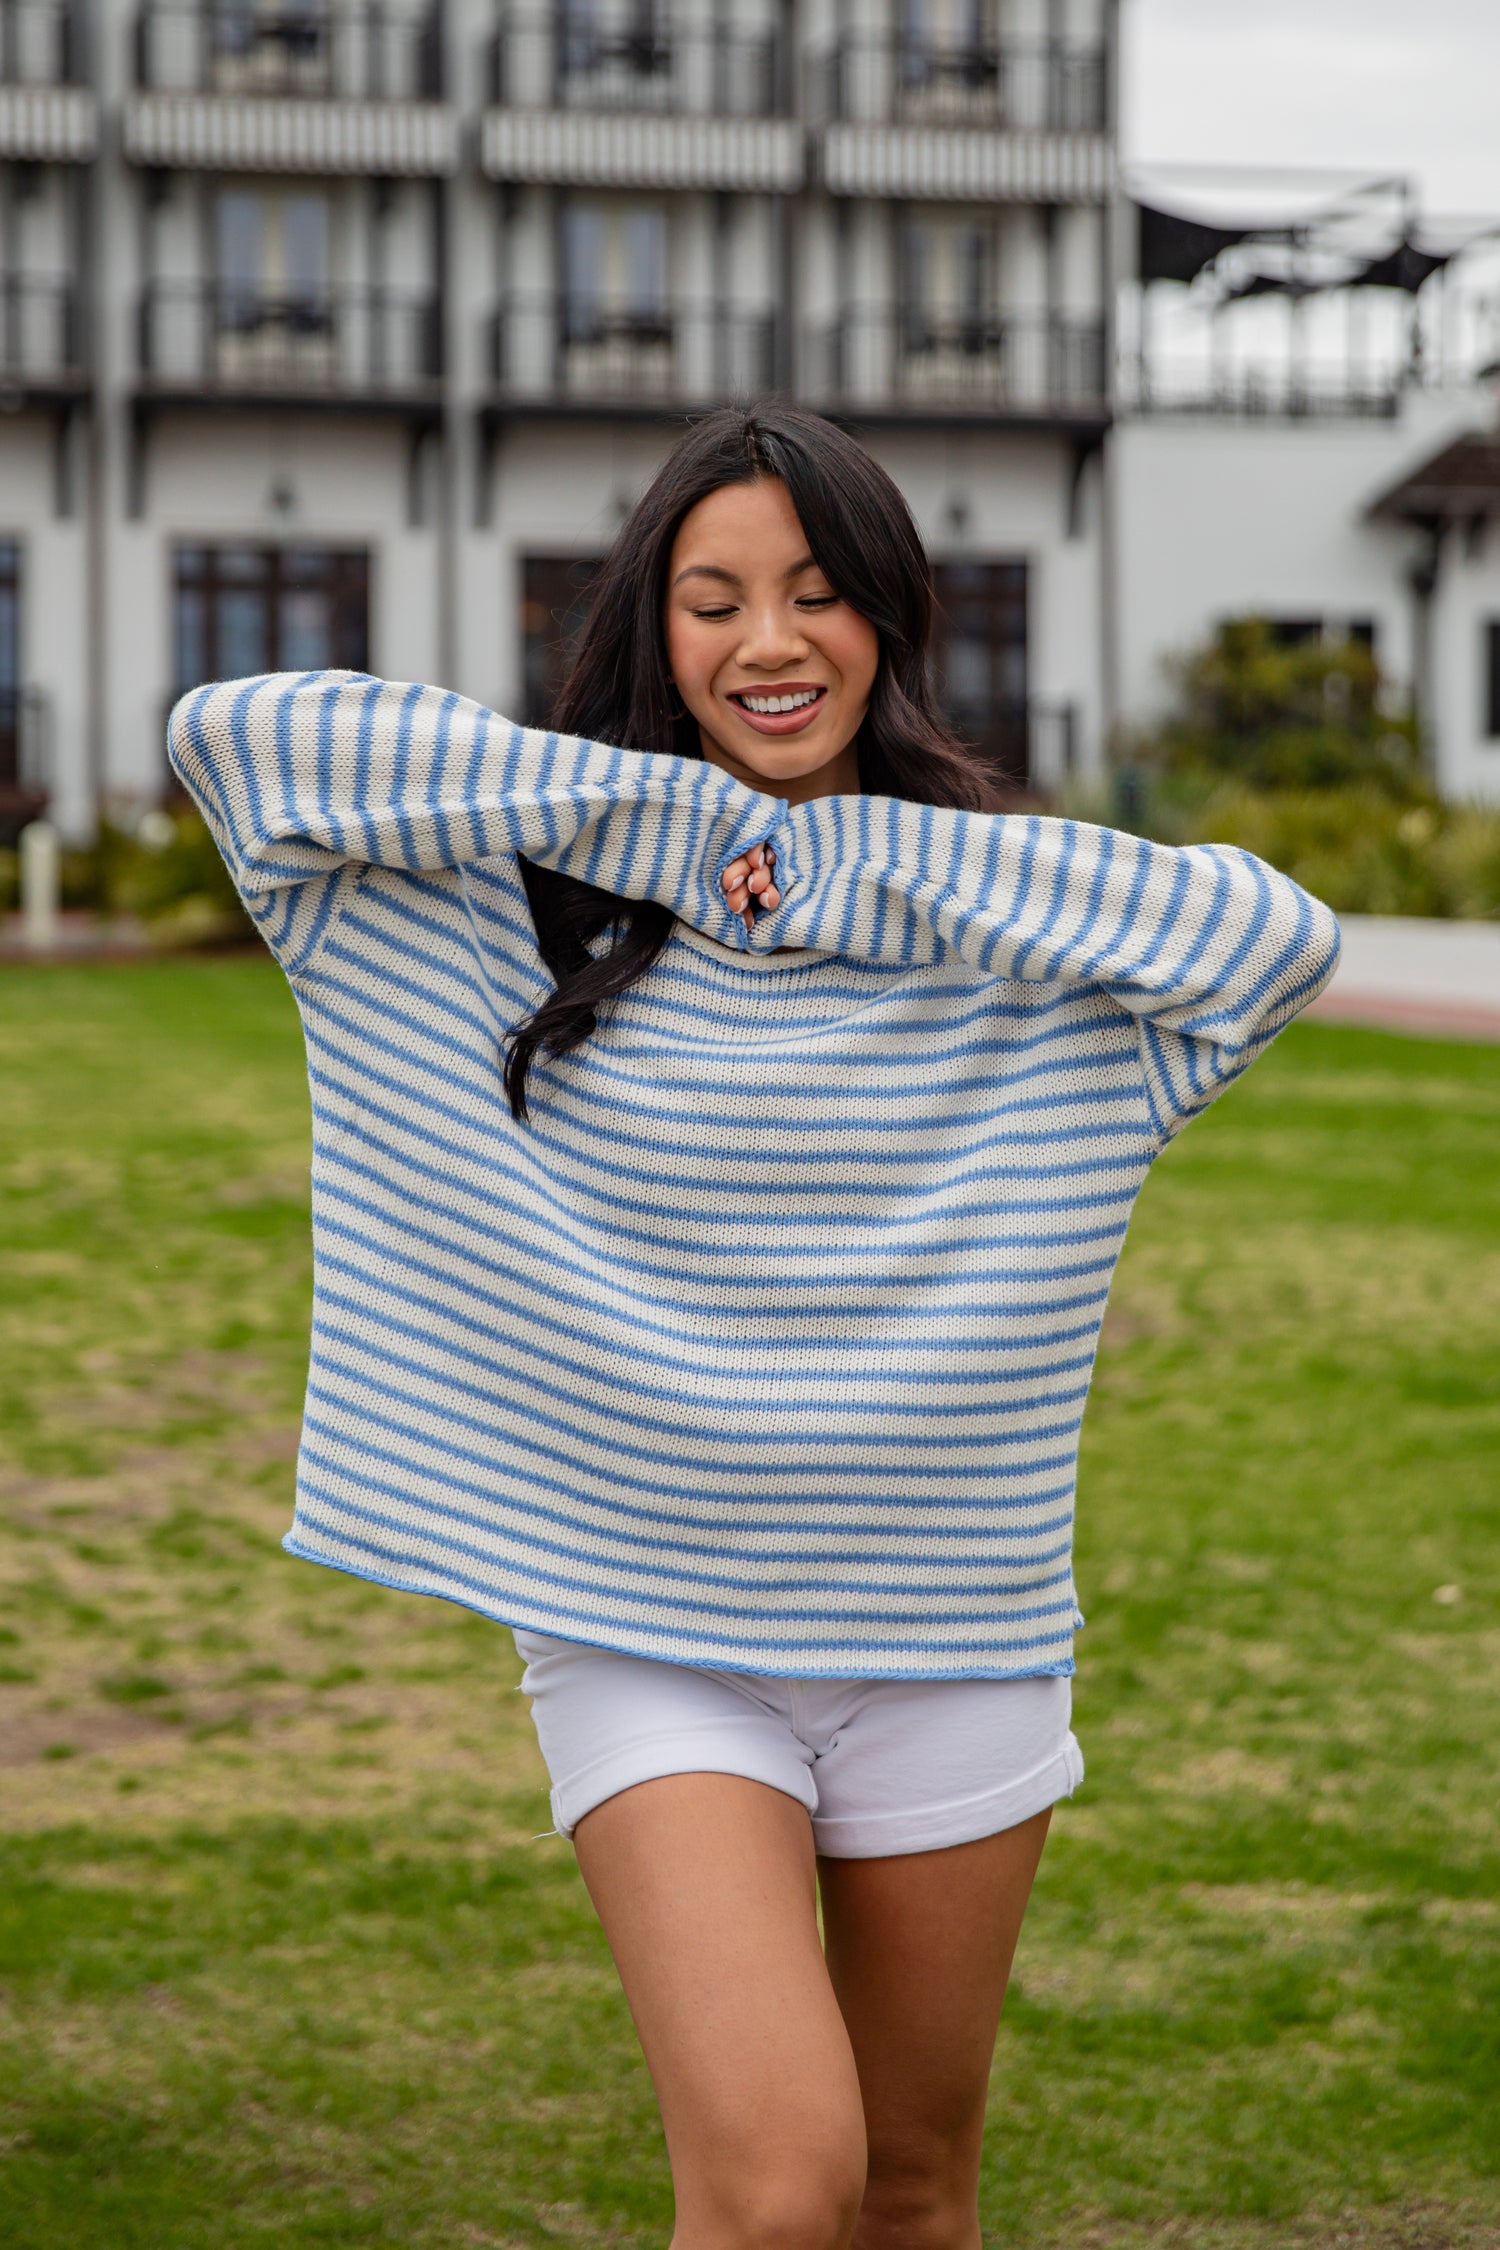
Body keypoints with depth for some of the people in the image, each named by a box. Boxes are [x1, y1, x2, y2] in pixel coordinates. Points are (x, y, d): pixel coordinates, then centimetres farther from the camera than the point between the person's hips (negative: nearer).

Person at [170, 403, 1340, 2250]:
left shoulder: (1013, 941, 0)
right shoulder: (525, 908, -3)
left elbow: (1278, 936, -17)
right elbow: (232, 733, -13)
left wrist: (868, 872, -16)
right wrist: (650, 815, -14)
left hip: (953, 1642, 3)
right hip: (647, 1645, -2)